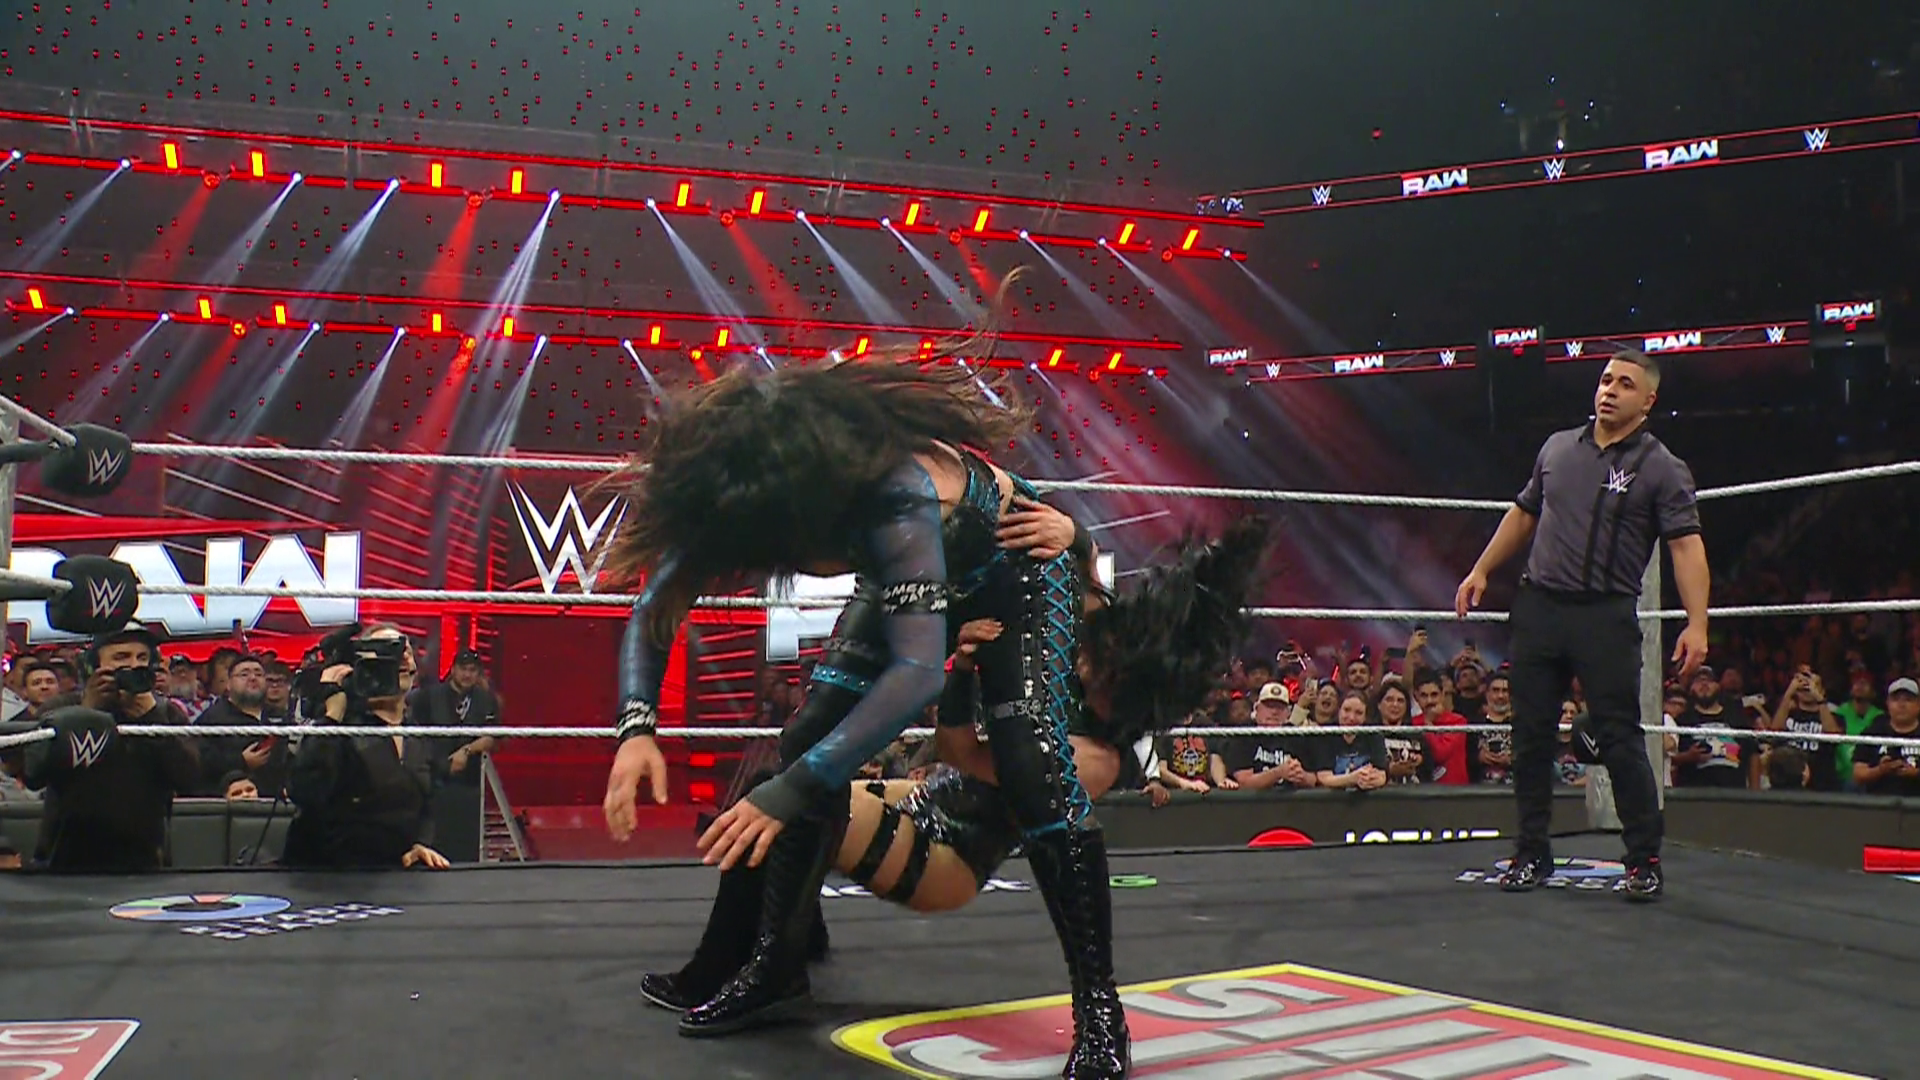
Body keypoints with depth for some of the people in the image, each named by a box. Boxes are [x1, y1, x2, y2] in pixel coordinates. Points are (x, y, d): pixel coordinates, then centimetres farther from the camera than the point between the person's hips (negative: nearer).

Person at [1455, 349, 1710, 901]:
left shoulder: (1661, 468, -2)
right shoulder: (1558, 447, 13)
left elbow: (1686, 545, -11)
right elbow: (1523, 514, 25)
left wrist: (1696, 623, -22)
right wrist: (1481, 570, 22)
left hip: (1606, 617, -5)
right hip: (1538, 606, 5)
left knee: (1620, 739, -5)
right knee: (1530, 735, 7)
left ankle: (1645, 861, 7)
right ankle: (1532, 854, 18)